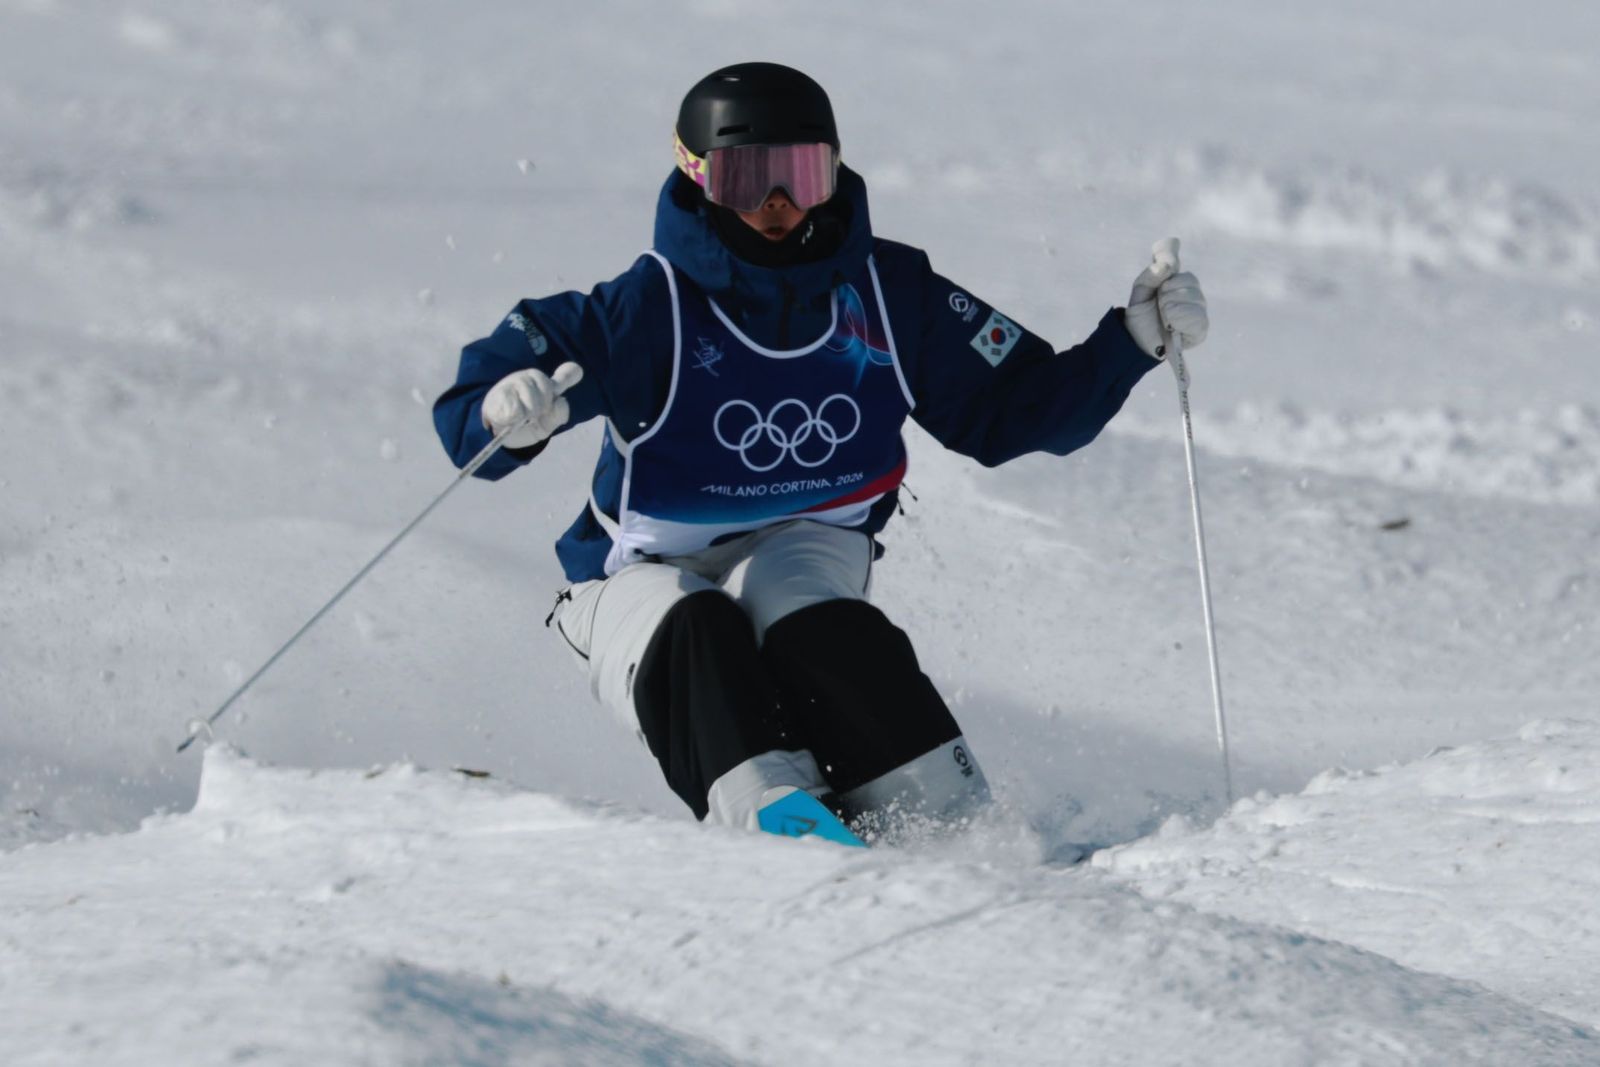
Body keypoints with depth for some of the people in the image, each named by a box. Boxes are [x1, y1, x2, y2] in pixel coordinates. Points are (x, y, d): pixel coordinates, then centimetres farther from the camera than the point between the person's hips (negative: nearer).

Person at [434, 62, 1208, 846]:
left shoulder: (891, 295, -1)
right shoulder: (648, 307, -13)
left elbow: (1016, 408, 7)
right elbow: (470, 412, -14)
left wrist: (1133, 339, -5)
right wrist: (509, 417, -38)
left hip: (805, 552, 1)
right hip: (649, 581, -1)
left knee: (820, 633, -34)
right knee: (698, 634, -36)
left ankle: (947, 831, -43)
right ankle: (768, 814, -55)